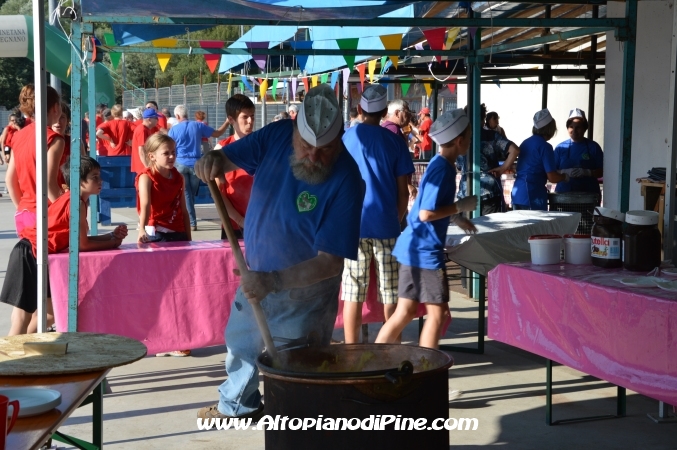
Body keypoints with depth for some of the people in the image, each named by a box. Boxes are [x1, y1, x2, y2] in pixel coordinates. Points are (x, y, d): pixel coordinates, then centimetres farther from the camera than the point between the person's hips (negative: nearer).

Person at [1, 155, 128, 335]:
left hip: (31, 255, 10)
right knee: (23, 318, -7)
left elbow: (79, 239, 13)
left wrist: (111, 235, 7)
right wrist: (112, 243, 0)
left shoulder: (70, 200, 13)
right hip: (29, 255, -10)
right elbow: (82, 244, -13)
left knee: (52, 311, 16)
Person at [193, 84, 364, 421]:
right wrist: (214, 161, -29)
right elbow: (230, 157, -4)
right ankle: (237, 404, 55)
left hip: (301, 295, -7)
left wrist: (274, 281, -41)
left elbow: (331, 260, -31)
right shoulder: (277, 136, -14)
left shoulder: (346, 180, -29)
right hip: (255, 276, 7)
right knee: (240, 344, 28)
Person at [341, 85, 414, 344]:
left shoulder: (345, 138, 2)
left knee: (353, 293, 5)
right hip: (386, 225, 0)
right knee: (390, 293, 7)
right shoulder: (394, 141, 1)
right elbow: (403, 191, 1)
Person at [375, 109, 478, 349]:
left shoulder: (441, 165, 11)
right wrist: (460, 206, -14)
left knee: (406, 312, 12)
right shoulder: (442, 169, -18)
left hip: (416, 248, 9)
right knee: (438, 314, 0)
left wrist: (456, 218, 18)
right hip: (425, 250, -9)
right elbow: (426, 214, -23)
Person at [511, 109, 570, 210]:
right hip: (533, 196, -8)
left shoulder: (525, 143, 12)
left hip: (517, 194, 8)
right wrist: (565, 176, 6)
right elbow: (552, 178, -15)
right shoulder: (545, 147, -11)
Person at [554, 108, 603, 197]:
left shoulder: (593, 147, 5)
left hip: (588, 194, 0)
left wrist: (586, 172, -14)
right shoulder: (561, 148, 8)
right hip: (564, 192, 0)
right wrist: (565, 172, -13)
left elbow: (601, 172, 4)